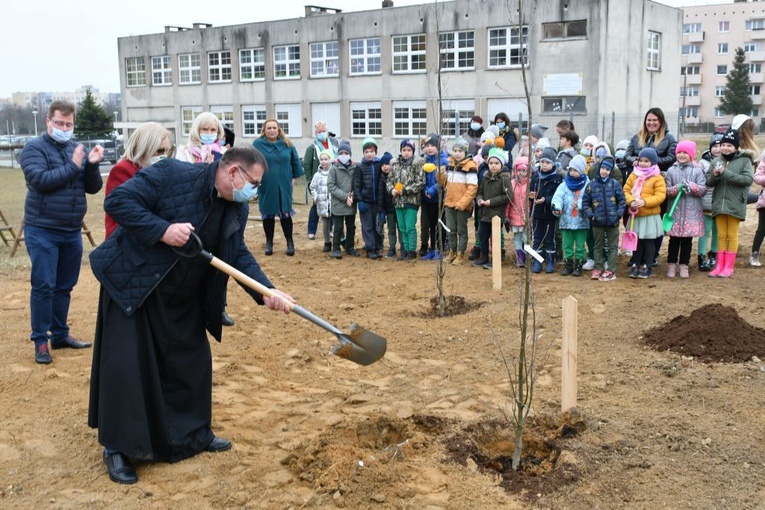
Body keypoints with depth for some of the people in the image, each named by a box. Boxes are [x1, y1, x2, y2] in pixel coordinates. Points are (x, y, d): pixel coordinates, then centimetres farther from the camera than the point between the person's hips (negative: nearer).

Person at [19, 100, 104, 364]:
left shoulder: (79, 150, 8)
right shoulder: (34, 148, -5)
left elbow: (93, 188, 4)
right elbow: (40, 180, -20)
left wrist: (92, 165, -13)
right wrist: (73, 166, -20)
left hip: (72, 232, 5)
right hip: (42, 231, -5)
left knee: (64, 286, 13)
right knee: (44, 286, -4)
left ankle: (60, 334, 25)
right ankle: (40, 340, 5)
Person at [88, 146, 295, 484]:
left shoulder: (236, 209, -2)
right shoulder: (171, 175, -22)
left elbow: (239, 256, -4)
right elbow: (117, 201, -23)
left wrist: (266, 291, -20)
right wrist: (163, 230, -32)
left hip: (183, 300, 7)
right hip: (133, 284, -7)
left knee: (192, 361, 12)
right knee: (126, 364, -4)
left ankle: (194, 433, 31)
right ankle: (117, 448, 11)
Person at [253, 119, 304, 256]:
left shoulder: (287, 144, 3)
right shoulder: (258, 144, -4)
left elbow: (295, 161, 12)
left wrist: (293, 177, 10)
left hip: (284, 186, 1)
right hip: (266, 186, -1)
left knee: (285, 214, 3)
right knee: (268, 214, 8)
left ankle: (290, 242, 14)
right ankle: (269, 242, 21)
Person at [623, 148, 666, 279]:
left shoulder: (657, 178, -6)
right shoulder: (633, 175, 6)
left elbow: (660, 195, -12)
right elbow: (626, 190, 4)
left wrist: (645, 202, -24)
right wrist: (631, 201, -15)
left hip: (650, 215, -3)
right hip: (635, 215, 3)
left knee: (648, 241, 6)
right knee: (636, 240, 11)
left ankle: (647, 267, 15)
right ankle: (636, 265, 22)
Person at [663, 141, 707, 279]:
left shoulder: (698, 170, 1)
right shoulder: (671, 170, 4)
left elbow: (703, 190, -5)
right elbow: (666, 191, -1)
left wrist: (691, 186, -20)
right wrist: (678, 188, -17)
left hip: (692, 211, 0)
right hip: (675, 211, 0)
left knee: (687, 240, 6)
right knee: (674, 240, 6)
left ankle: (684, 265, 16)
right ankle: (671, 265, 15)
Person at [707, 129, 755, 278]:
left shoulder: (744, 160, -4)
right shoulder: (716, 161, 7)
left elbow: (748, 179, -16)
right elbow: (708, 182, 7)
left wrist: (726, 173, -22)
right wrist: (715, 176, -16)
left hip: (735, 205, -4)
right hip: (719, 204, 4)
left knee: (732, 235, 5)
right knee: (721, 235, 9)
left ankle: (729, 267, 10)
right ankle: (720, 265, 14)